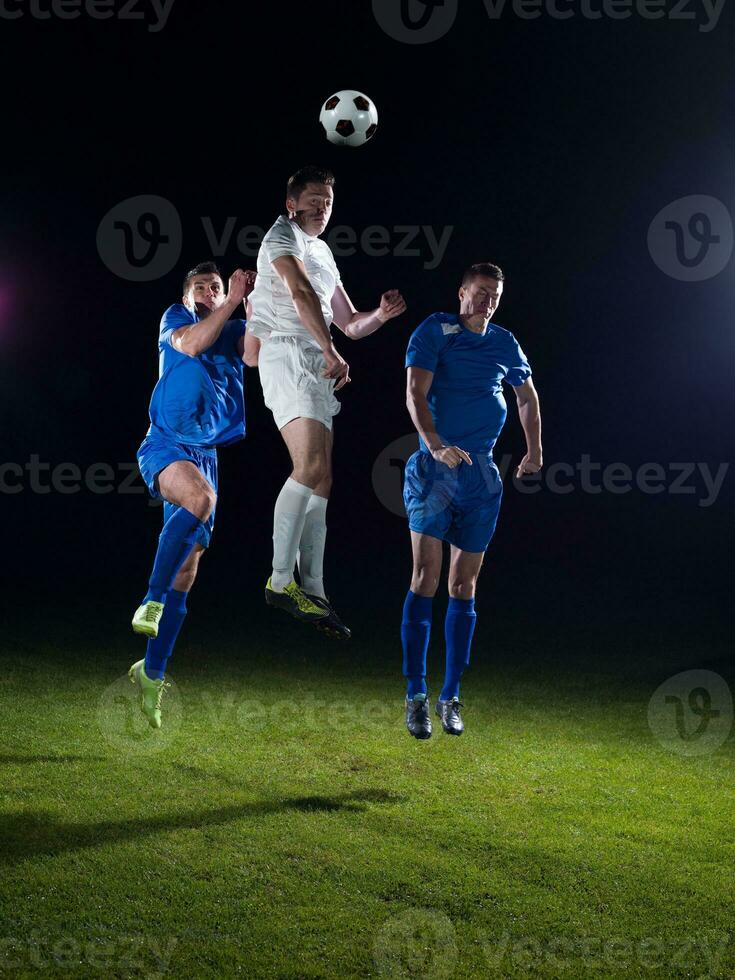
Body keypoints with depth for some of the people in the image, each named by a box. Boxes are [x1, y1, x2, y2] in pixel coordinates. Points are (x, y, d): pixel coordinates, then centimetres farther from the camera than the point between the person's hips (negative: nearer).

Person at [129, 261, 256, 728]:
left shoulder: (235, 332, 15)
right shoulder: (175, 318, 7)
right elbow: (191, 343, -16)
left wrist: (254, 302, -16)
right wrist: (234, 299, -15)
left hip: (206, 455, 5)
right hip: (166, 445, -5)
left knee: (187, 571, 3)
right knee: (201, 497, -38)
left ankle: (152, 671, 13)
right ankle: (152, 600, -29)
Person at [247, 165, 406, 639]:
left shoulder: (324, 254, 28)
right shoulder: (284, 234, 2)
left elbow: (351, 324, 29)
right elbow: (301, 293, -16)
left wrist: (381, 315, 7)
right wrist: (332, 353, -25)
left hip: (317, 368, 9)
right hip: (286, 355, -9)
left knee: (321, 481, 3)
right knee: (311, 466, -24)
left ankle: (313, 593, 3)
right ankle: (281, 580, -24)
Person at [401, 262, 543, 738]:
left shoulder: (505, 343, 12)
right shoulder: (434, 332, -2)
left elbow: (528, 396, 28)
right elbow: (416, 394, -15)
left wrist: (534, 450, 17)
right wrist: (436, 445, -31)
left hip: (482, 474, 4)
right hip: (435, 468, -4)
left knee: (464, 587, 7)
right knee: (426, 578, -11)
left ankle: (451, 697, 14)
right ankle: (416, 696, -8)